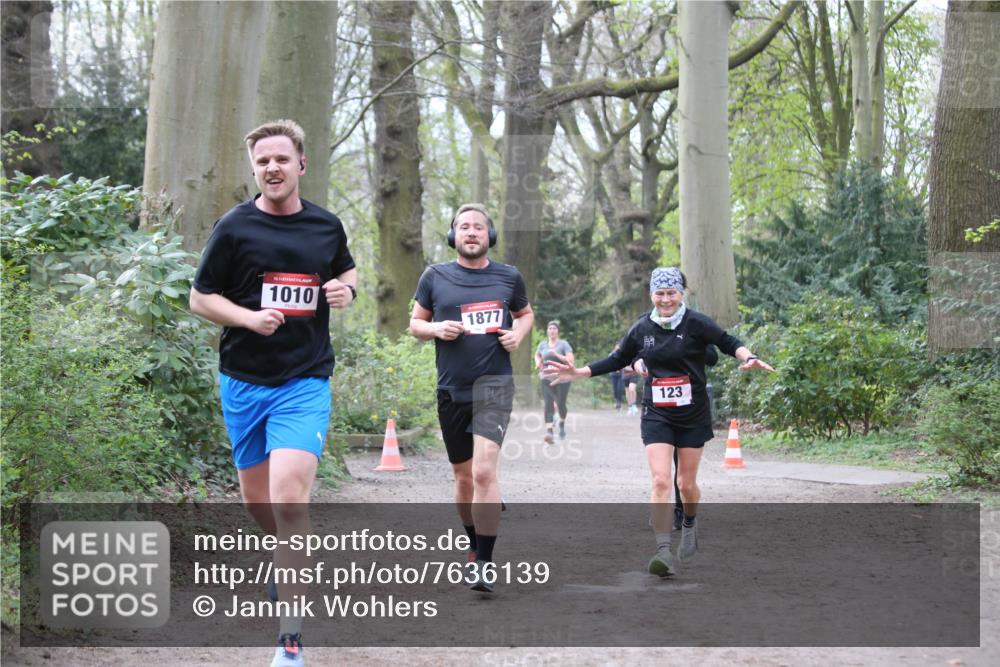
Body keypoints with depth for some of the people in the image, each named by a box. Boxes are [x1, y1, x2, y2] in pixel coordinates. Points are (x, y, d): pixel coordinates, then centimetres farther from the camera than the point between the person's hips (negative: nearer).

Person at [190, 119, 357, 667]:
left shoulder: (327, 226, 5)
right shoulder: (234, 227, -2)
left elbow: (346, 270, 24)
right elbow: (200, 297, 2)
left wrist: (346, 289, 0)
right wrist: (249, 317, -16)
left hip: (306, 381, -1)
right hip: (243, 380, 1)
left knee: (288, 496, -18)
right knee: (256, 500, 12)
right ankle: (289, 555, 47)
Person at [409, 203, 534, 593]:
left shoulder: (509, 277, 6)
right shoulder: (435, 277, 5)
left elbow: (526, 313, 22)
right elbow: (415, 323, 12)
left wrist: (518, 334, 0)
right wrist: (436, 329, -9)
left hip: (494, 385, -2)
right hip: (451, 389, 2)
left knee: (484, 472, -18)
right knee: (463, 477, 14)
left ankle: (485, 564, -15)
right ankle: (473, 546, 35)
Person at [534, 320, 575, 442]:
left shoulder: (564, 344, -3)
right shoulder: (542, 345, 9)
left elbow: (571, 360, -12)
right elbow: (537, 355, 29)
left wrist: (557, 355, -20)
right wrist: (538, 363, 8)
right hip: (547, 379, 2)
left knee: (560, 404, 4)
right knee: (548, 404, -12)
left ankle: (562, 424, 35)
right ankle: (549, 431, -21)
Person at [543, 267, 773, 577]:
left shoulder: (696, 323, -8)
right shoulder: (642, 328, 1)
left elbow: (729, 343, -6)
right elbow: (617, 360, 13)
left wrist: (749, 358, -26)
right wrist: (578, 373, 8)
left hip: (693, 415, -1)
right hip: (656, 416, 1)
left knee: (686, 483, 8)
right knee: (660, 481, -14)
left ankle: (690, 523, 42)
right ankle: (664, 552, -16)